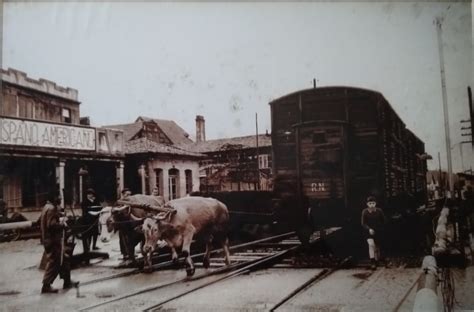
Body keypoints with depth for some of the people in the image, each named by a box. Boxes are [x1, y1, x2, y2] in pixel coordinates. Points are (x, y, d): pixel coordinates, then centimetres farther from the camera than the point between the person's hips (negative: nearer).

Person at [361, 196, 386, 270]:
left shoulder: (379, 211, -10)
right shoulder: (365, 212, -13)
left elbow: (383, 220, 6)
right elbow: (363, 223, -12)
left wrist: (380, 228, 4)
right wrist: (369, 229, -26)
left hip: (378, 231, 2)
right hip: (369, 231, -2)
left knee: (377, 248, 12)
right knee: (371, 244, -25)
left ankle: (376, 261, 36)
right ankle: (372, 262, -18)